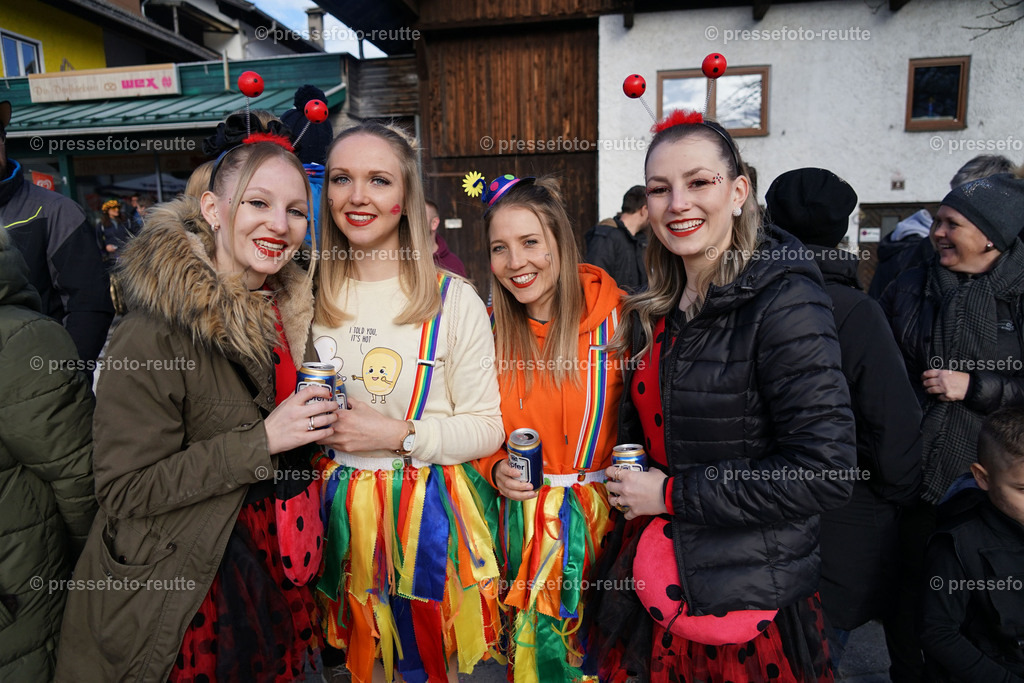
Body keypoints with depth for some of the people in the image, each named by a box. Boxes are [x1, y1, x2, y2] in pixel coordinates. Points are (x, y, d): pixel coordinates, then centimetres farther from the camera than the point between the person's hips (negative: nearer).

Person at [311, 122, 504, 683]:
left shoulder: (453, 299, -11)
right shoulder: (309, 298, 1)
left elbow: (487, 427, -9)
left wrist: (398, 433, -18)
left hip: (431, 510, -3)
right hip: (344, 512, 3)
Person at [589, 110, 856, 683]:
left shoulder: (784, 302, -18)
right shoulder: (654, 313, 4)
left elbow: (825, 474, -23)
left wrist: (672, 492, -19)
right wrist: (629, 480, 1)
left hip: (747, 608, -6)